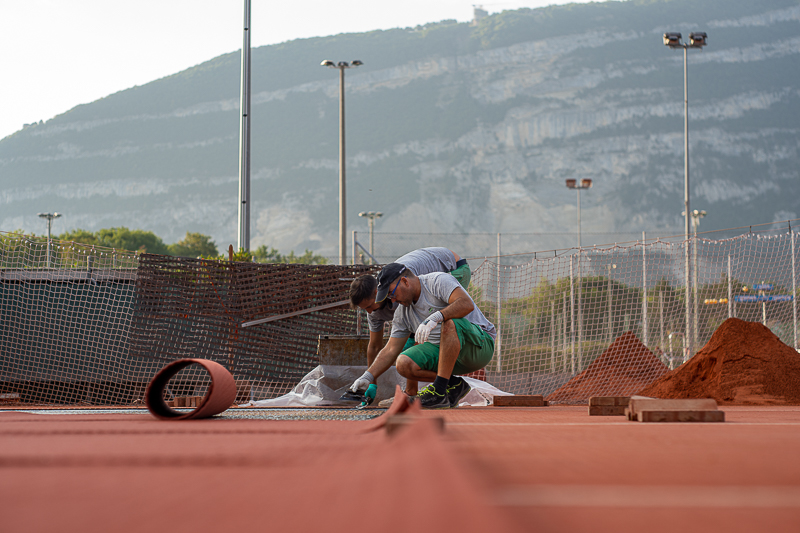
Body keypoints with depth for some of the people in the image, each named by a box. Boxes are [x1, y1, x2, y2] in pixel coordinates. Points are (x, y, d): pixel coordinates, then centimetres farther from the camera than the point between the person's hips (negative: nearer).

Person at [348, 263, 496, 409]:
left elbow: (467, 304, -30)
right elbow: (391, 350, 10)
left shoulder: (438, 281, -13)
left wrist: (435, 318, -43)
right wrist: (368, 377, -1)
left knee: (450, 323, -38)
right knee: (403, 364, -16)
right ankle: (453, 385, -3)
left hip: (480, 344, -7)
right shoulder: (402, 313, 10)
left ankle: (440, 390, -34)